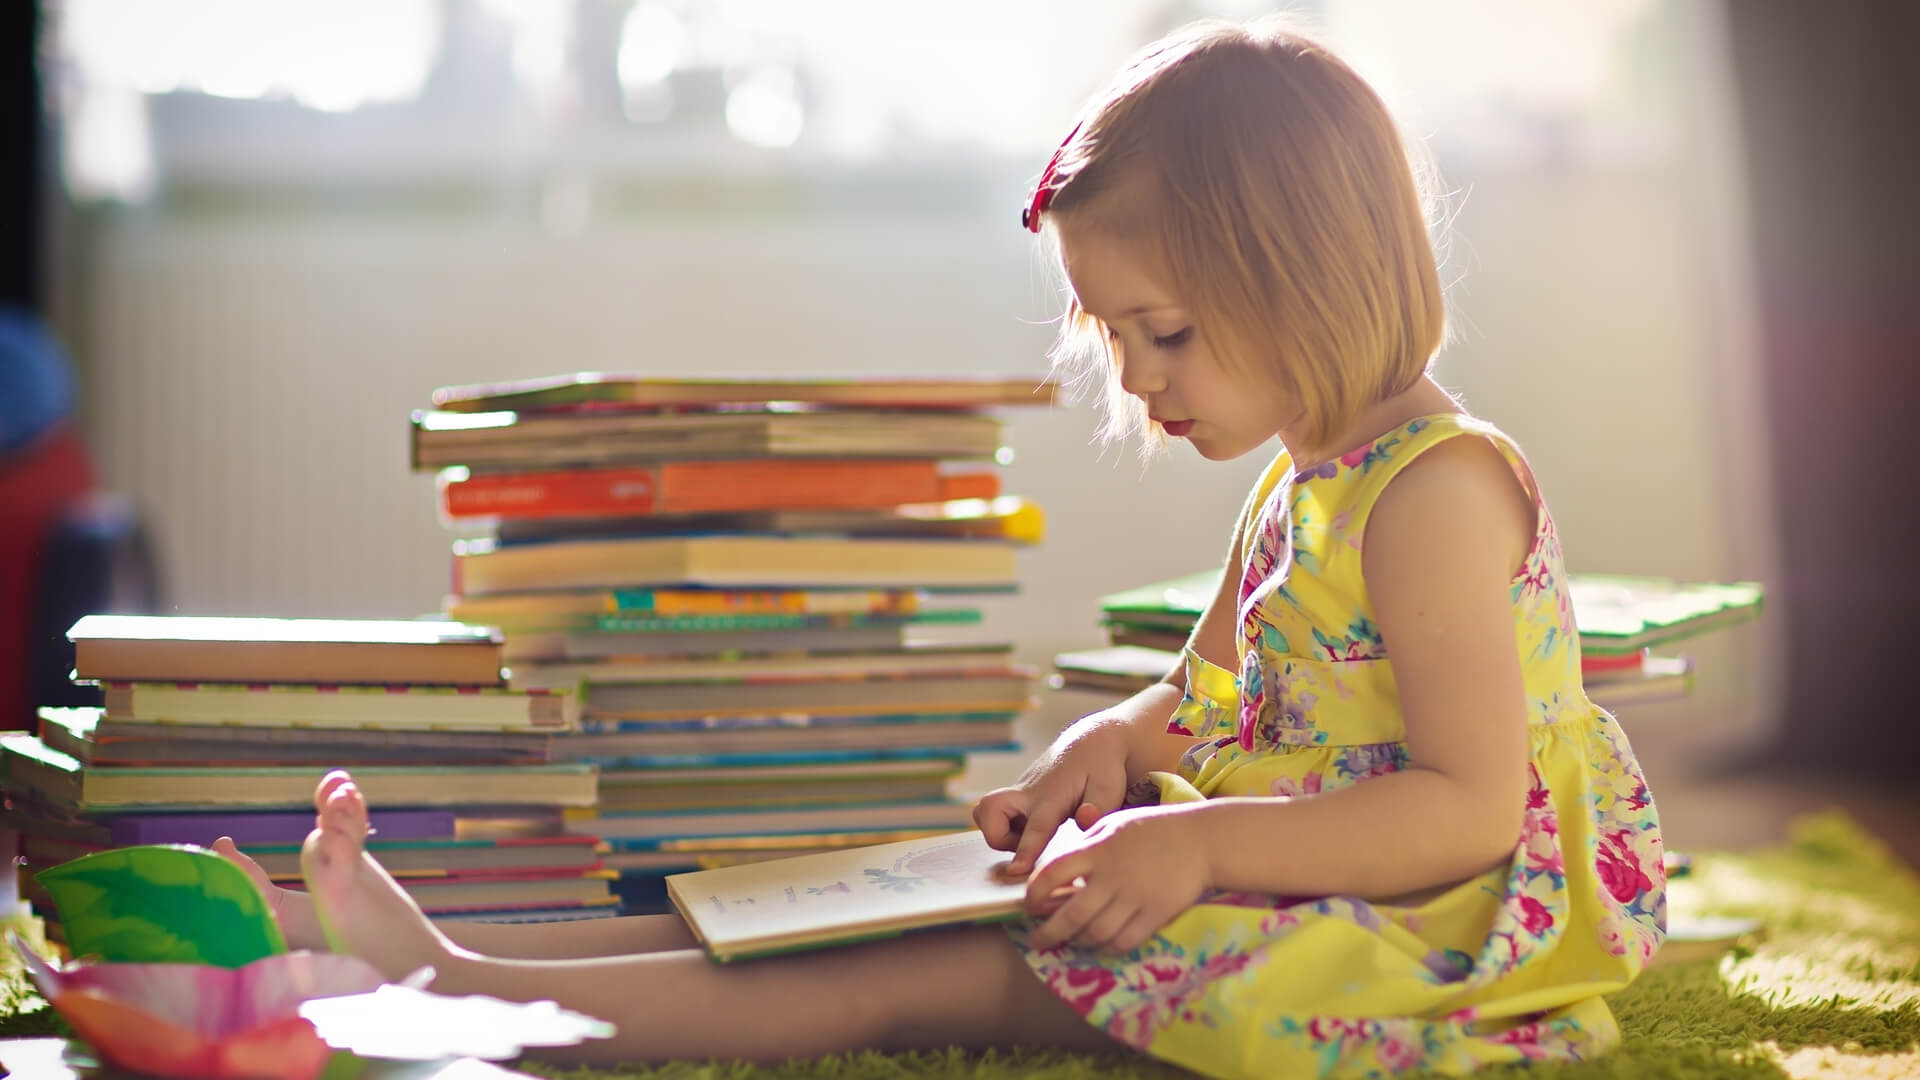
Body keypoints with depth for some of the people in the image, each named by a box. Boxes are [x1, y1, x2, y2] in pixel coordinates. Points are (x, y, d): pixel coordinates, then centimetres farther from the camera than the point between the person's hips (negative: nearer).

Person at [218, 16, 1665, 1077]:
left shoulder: (1436, 488, -16)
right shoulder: (1302, 484, 14)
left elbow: (1471, 808, -22)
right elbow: (1210, 699, 25)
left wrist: (1201, 840, -26)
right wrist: (1109, 746, 3)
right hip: (1289, 871, 9)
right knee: (892, 923, -2)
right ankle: (448, 953, -6)